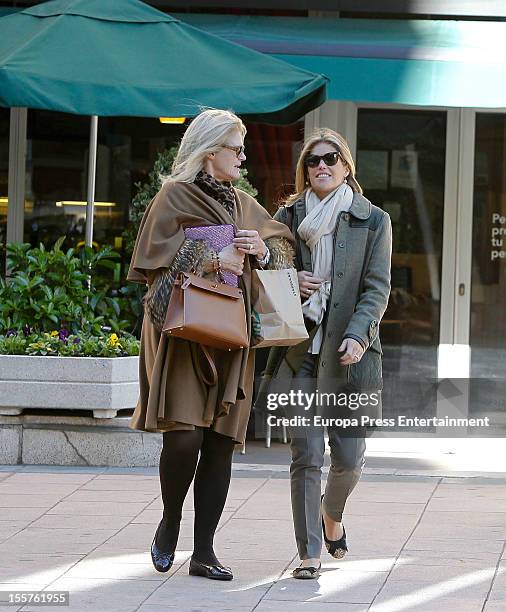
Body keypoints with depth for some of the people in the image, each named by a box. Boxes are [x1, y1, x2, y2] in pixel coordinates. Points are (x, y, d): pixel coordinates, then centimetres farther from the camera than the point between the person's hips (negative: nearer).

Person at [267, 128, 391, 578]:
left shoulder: (373, 221, 4)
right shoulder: (287, 217, 10)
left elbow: (377, 287, -2)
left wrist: (357, 335, -16)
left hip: (349, 354, -1)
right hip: (298, 351, 1)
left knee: (349, 457, 3)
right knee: (306, 455, -5)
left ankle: (332, 512, 35)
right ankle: (309, 553, 1)